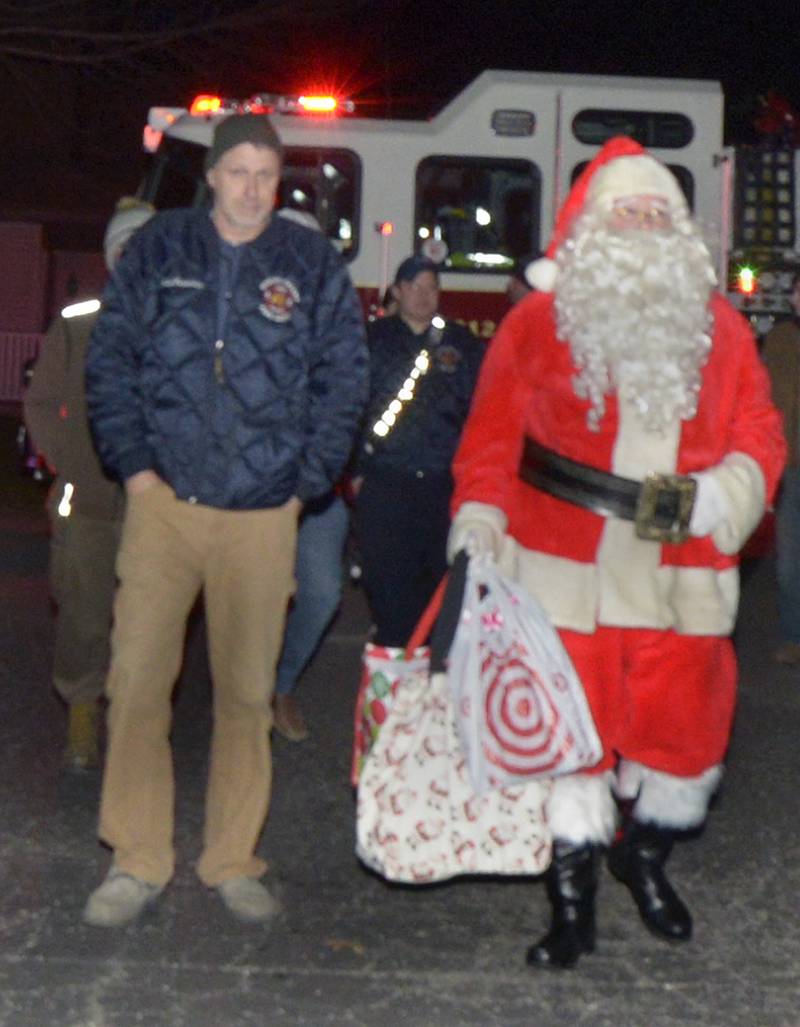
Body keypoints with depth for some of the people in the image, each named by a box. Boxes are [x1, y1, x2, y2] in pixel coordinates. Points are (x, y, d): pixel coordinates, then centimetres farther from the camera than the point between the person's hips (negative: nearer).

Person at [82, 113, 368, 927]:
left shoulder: (313, 264, 6)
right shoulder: (158, 249, 7)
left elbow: (343, 380, 7)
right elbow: (110, 359, 7)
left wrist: (307, 481, 1)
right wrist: (131, 460, -2)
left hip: (262, 514, 0)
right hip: (164, 501, 0)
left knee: (246, 690, 7)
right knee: (137, 679, -4)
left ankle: (232, 860, 20)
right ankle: (137, 860, 9)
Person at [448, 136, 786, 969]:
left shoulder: (720, 329, 9)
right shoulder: (538, 321, 2)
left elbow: (760, 435, 8)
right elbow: (492, 432, 1)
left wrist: (720, 494, -11)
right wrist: (480, 517, -11)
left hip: (681, 580, 3)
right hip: (567, 577, -2)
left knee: (688, 728, 10)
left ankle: (645, 855, 39)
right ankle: (572, 901, 20)